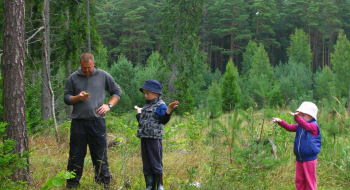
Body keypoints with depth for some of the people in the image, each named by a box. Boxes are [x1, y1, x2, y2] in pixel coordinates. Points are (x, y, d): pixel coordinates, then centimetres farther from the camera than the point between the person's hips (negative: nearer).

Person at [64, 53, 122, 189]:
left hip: (97, 121, -1)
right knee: (76, 156, 5)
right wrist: (78, 98, -12)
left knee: (100, 155, 4)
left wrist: (109, 105, -2)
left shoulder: (104, 76, 4)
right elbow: (66, 98, 8)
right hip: (78, 122, 1)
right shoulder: (73, 78, 5)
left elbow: (117, 92, 12)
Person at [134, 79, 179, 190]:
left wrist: (168, 110, -32)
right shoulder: (146, 106, 17)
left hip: (154, 139, -8)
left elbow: (163, 120, -19)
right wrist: (138, 112, 39)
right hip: (144, 138, 8)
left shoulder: (160, 106, -8)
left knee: (155, 163, -1)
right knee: (146, 163, 10)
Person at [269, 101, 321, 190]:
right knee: (299, 181, 13)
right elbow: (289, 127, 2)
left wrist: (297, 117, -54)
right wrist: (280, 121, -16)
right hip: (299, 159, 7)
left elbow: (305, 125, -34)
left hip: (309, 159, -7)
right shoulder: (299, 126, 10)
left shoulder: (313, 126, -14)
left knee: (310, 181, 4)